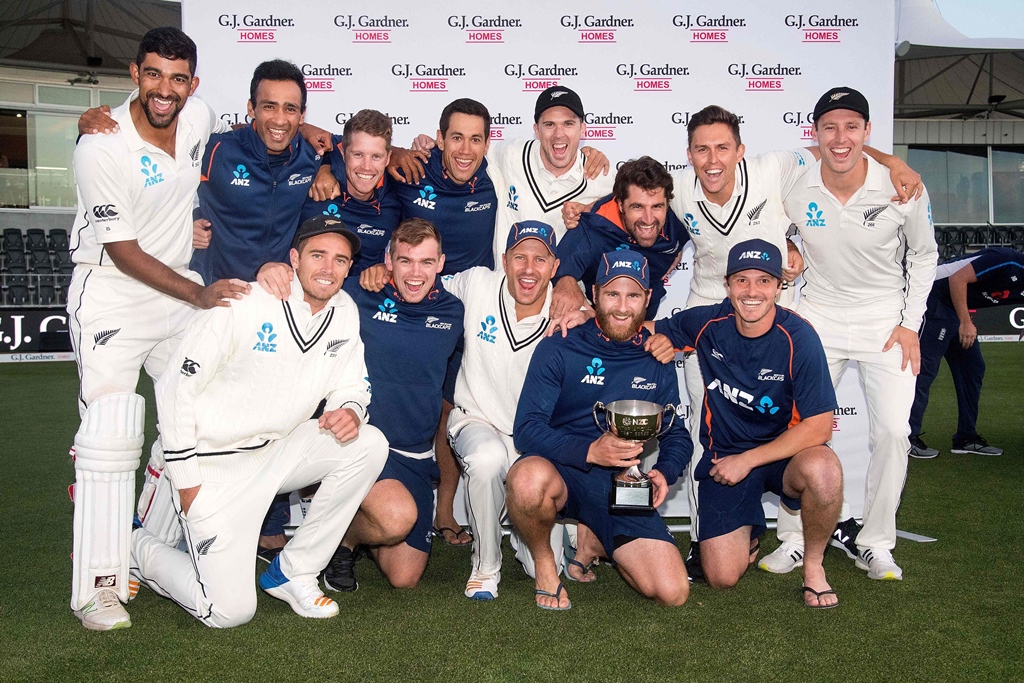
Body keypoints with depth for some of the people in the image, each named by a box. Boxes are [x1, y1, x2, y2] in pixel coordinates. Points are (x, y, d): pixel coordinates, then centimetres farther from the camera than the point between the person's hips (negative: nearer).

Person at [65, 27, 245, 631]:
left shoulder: (199, 117, -4)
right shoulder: (102, 148, -19)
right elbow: (123, 252, -17)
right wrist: (199, 294, -23)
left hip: (181, 297, 6)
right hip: (112, 299, -6)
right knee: (111, 436, -13)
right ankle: (99, 584, -6)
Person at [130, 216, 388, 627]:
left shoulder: (345, 313, 0)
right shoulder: (244, 303, -18)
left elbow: (351, 387, 11)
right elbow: (176, 387, -13)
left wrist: (350, 410, -16)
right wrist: (187, 482, -13)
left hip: (277, 452, 6)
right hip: (214, 462, -6)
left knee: (369, 444, -18)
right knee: (230, 611, -11)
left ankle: (293, 572, -3)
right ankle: (138, 549, 20)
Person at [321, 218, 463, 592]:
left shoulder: (451, 312, 6)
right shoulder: (360, 299, -5)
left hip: (416, 456, 4)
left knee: (404, 579, 3)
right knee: (398, 516, -33)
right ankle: (344, 537, 3)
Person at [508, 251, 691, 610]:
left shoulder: (657, 362, 10)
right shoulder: (558, 350, -3)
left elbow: (678, 436, 14)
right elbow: (526, 429, -12)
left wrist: (664, 472, -9)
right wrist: (590, 451, -27)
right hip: (561, 472, -3)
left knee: (673, 592, -13)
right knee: (530, 477, -41)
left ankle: (594, 541, 17)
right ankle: (544, 564, -7)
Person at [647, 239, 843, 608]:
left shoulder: (798, 338, -17)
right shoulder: (708, 323, -8)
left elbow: (819, 427, -18)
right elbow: (655, 330, 12)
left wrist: (747, 460, -19)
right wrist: (662, 342, -13)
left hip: (784, 454, -2)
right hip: (724, 455, 2)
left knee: (823, 468, -37)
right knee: (722, 577, -9)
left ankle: (813, 564, -7)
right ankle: (749, 530, 28)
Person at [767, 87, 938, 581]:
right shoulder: (794, 188, -13)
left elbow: (923, 256, 3)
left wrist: (910, 325, -2)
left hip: (886, 320, -1)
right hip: (818, 316, 1)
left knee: (892, 431, -8)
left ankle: (873, 542, 9)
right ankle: (794, 538, 11)